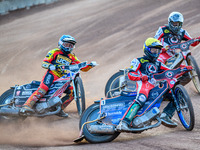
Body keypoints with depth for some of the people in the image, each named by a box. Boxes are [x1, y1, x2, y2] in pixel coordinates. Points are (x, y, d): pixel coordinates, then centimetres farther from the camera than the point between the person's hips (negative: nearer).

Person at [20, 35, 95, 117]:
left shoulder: (72, 57, 22)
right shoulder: (55, 52, 8)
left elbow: (83, 67, 20)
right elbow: (44, 63, -2)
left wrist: (90, 65, -1)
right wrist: (51, 66, -23)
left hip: (62, 79, 6)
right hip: (52, 74, -6)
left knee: (72, 92, -10)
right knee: (43, 89, -31)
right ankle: (27, 105, -42)